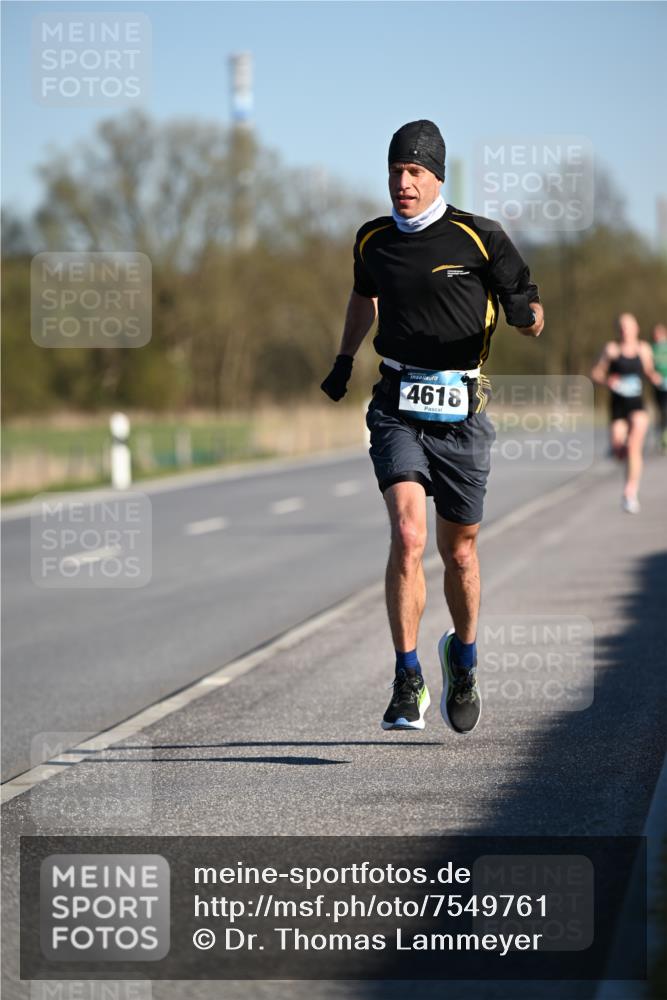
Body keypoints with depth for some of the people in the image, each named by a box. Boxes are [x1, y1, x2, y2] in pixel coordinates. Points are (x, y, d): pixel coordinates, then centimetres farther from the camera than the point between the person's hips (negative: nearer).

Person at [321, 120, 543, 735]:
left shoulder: (479, 238, -4)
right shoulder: (373, 240, 7)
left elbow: (528, 315, 0)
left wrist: (527, 312, -22)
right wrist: (344, 360, 26)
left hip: (460, 410, -1)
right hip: (397, 407, 1)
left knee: (459, 549, 9)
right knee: (407, 535, -17)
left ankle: (463, 658, 37)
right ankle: (409, 684, -14)